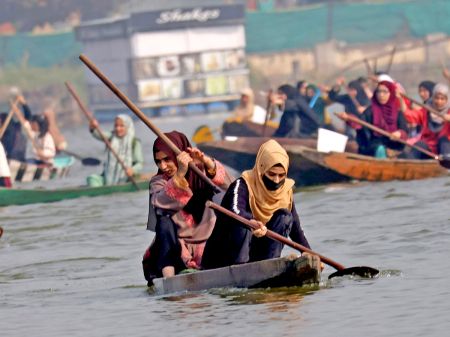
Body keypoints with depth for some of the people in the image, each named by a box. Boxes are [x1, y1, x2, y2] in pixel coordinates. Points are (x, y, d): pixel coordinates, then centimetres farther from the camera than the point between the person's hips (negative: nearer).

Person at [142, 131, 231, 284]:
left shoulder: (200, 172, 2)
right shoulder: (158, 182, 0)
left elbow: (225, 182, -20)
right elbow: (160, 202, -25)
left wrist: (207, 162, -40)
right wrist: (180, 174, -40)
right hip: (174, 250, 0)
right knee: (164, 222, -30)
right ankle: (169, 279, -38)